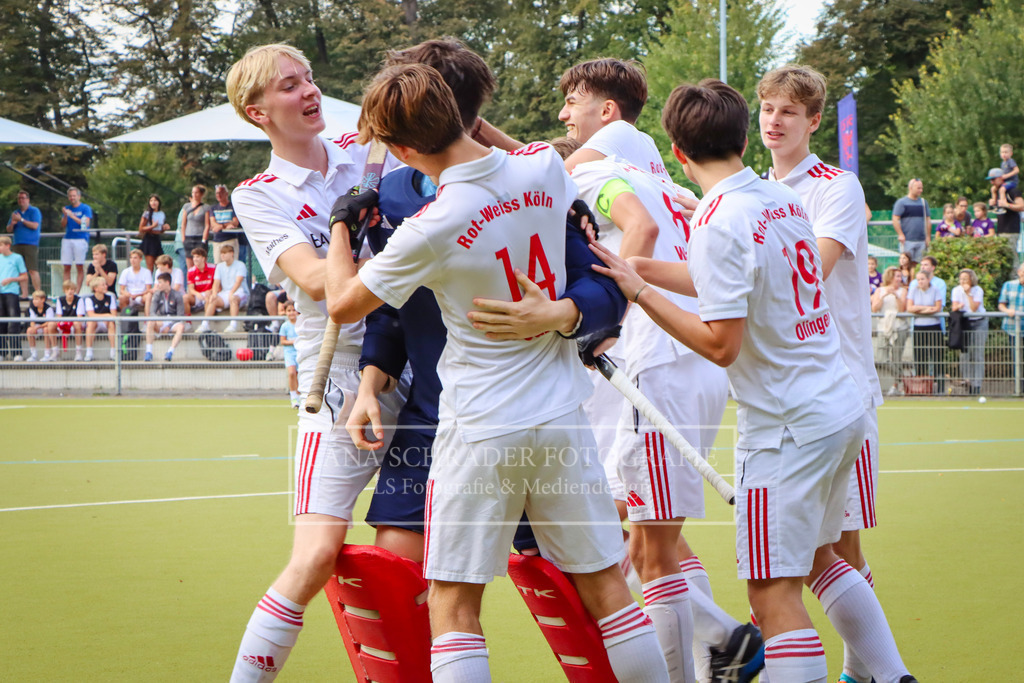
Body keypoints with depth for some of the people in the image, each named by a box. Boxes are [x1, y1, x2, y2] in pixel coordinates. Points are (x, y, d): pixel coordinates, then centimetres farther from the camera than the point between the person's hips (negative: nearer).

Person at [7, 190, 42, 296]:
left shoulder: (34, 211, 1)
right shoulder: (16, 213, 19)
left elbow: (35, 225, -12)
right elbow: (9, 230, 17)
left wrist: (21, 220, -12)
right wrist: (12, 223, -5)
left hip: (30, 244, -6)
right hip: (18, 244, 6)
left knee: (33, 270, -12)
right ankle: (24, 293, 4)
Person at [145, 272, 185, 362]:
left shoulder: (177, 295, -3)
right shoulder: (157, 295, 7)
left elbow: (180, 315, -7)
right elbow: (152, 312, -1)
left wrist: (169, 326, -17)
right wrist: (158, 321, -22)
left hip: (174, 322, -2)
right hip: (161, 323, 2)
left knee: (181, 327, -35)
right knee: (150, 323, -28)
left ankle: (170, 352, -42)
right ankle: (149, 352, -32)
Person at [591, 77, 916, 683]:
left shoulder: (720, 222, -17)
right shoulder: (784, 198, 7)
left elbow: (722, 344, -19)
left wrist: (641, 293, -12)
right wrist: (638, 267, 17)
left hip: (788, 426, -9)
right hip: (842, 406, 9)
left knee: (774, 592, -7)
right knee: (819, 557, 25)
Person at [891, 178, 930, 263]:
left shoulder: (923, 202, 14)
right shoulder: (901, 202, -1)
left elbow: (928, 220, 17)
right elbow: (895, 219, -5)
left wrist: (928, 237, 10)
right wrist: (900, 235, -12)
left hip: (921, 240, 5)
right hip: (907, 240, -5)